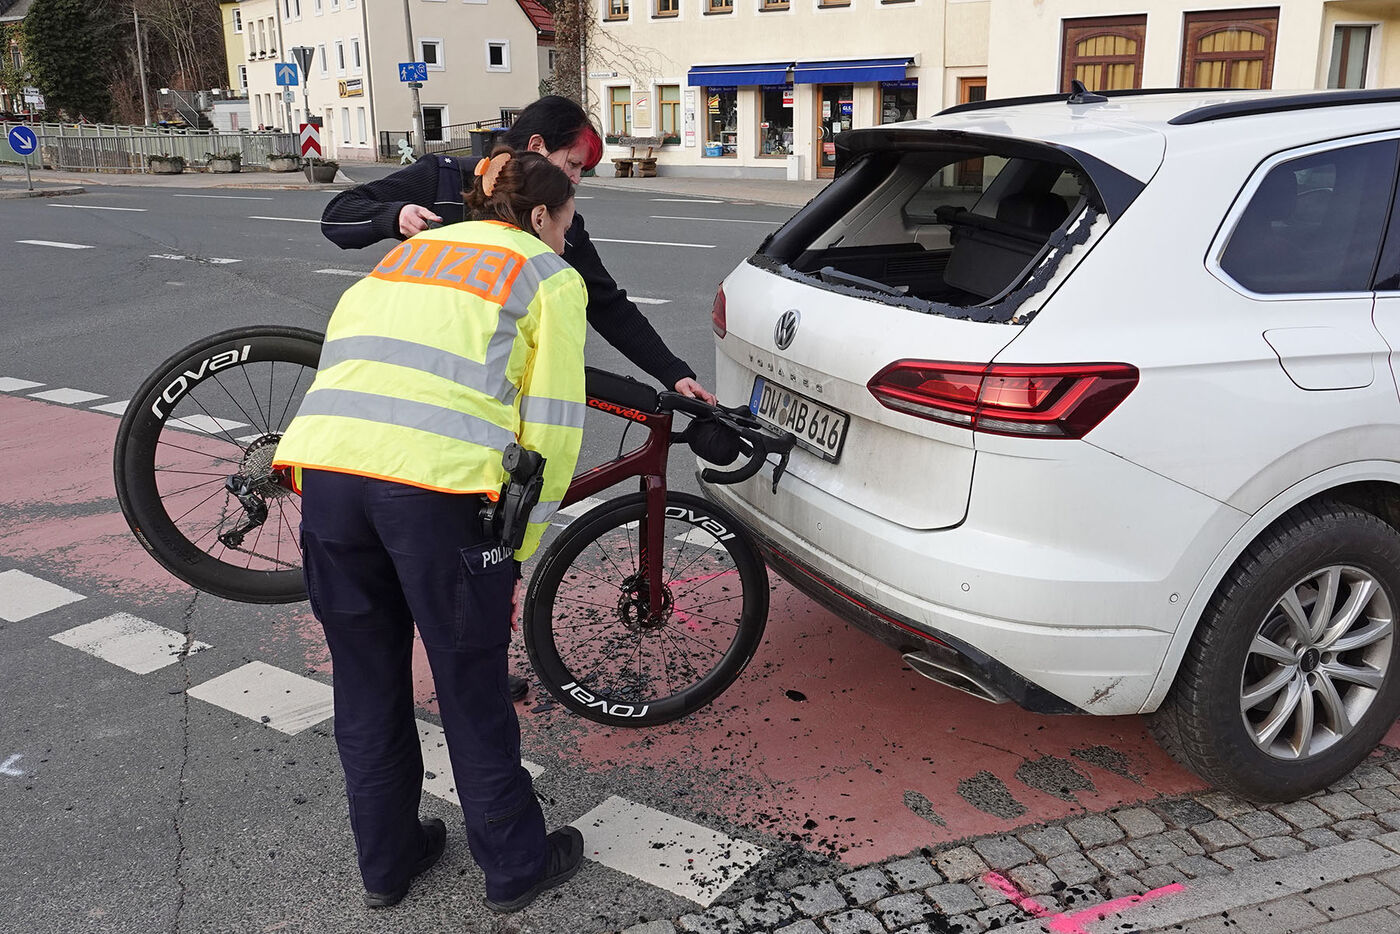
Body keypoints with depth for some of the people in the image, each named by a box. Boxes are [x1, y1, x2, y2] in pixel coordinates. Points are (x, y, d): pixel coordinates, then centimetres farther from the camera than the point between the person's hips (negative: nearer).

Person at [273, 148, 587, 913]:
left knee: (366, 687, 20)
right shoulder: (551, 277, 12)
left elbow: (340, 342, 22)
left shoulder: (409, 252, 29)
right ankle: (514, 866, 30)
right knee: (471, 690, 12)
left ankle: (385, 861, 38)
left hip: (326, 461, 5)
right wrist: (520, 545, 10)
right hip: (438, 483, -5)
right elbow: (550, 424, 4)